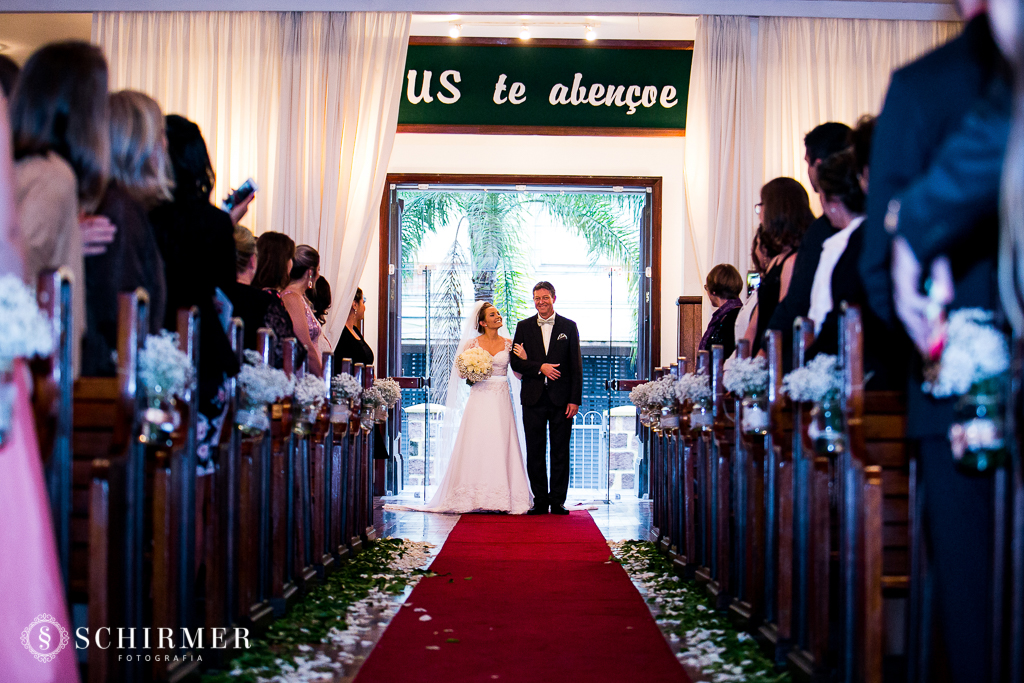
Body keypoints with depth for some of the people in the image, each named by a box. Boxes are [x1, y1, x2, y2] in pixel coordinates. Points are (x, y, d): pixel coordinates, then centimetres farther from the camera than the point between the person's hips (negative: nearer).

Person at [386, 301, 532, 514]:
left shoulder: (508, 343, 9)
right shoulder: (472, 343, 6)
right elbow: (460, 371, 8)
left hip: (501, 401, 1)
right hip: (480, 400, -1)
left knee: (500, 447, -3)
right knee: (475, 446, -5)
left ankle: (502, 499, -1)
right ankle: (474, 498, -2)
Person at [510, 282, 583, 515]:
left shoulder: (569, 327, 6)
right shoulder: (524, 327, 9)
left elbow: (576, 366, 3)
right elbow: (516, 362, 4)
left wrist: (575, 399, -4)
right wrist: (540, 368, -13)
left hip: (561, 399, -1)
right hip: (533, 399, 1)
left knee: (560, 452, 2)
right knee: (535, 452, 3)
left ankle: (558, 501, 8)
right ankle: (540, 501, 10)